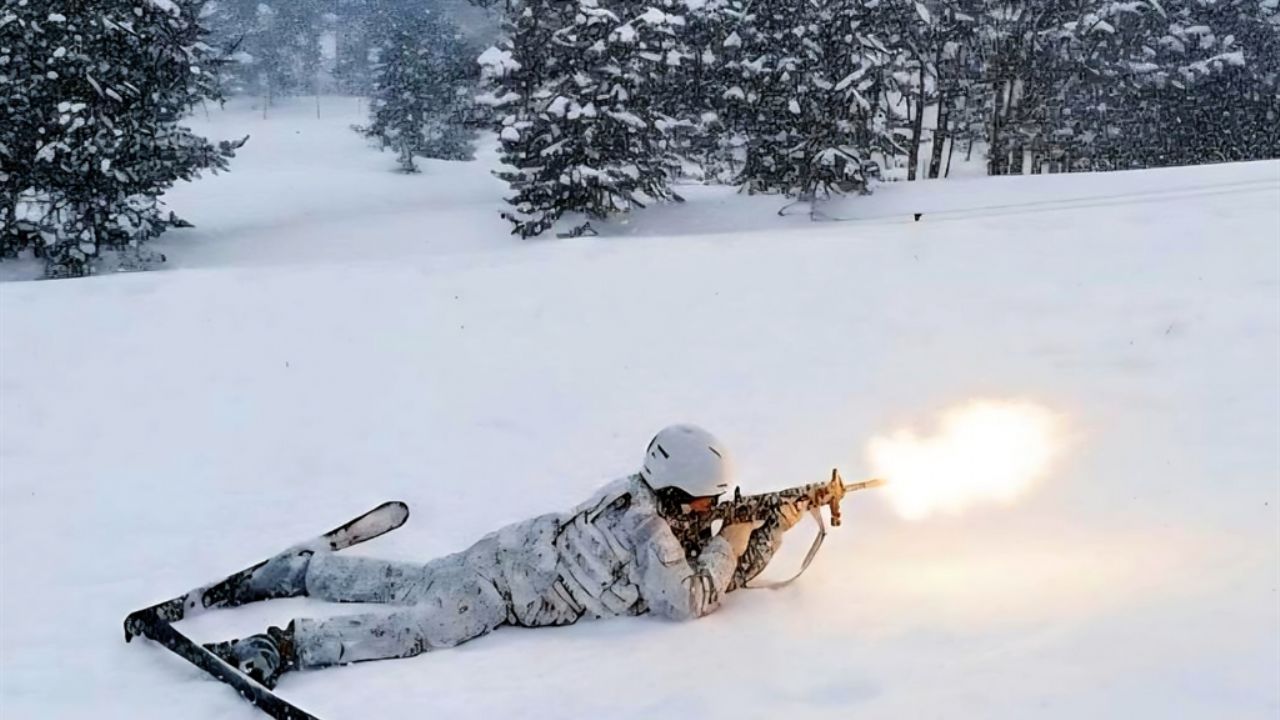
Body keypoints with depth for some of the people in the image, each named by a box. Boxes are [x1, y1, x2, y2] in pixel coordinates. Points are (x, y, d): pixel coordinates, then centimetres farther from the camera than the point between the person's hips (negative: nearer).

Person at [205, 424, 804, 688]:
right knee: (420, 626, -23)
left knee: (401, 586, 16)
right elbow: (689, 602, -24)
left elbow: (726, 579, 12)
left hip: (514, 552, 9)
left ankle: (295, 570, 25)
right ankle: (281, 646, -29)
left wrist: (773, 527, 1)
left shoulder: (653, 502, 7)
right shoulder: (648, 527, -22)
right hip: (508, 583, -9)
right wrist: (728, 544, -13)